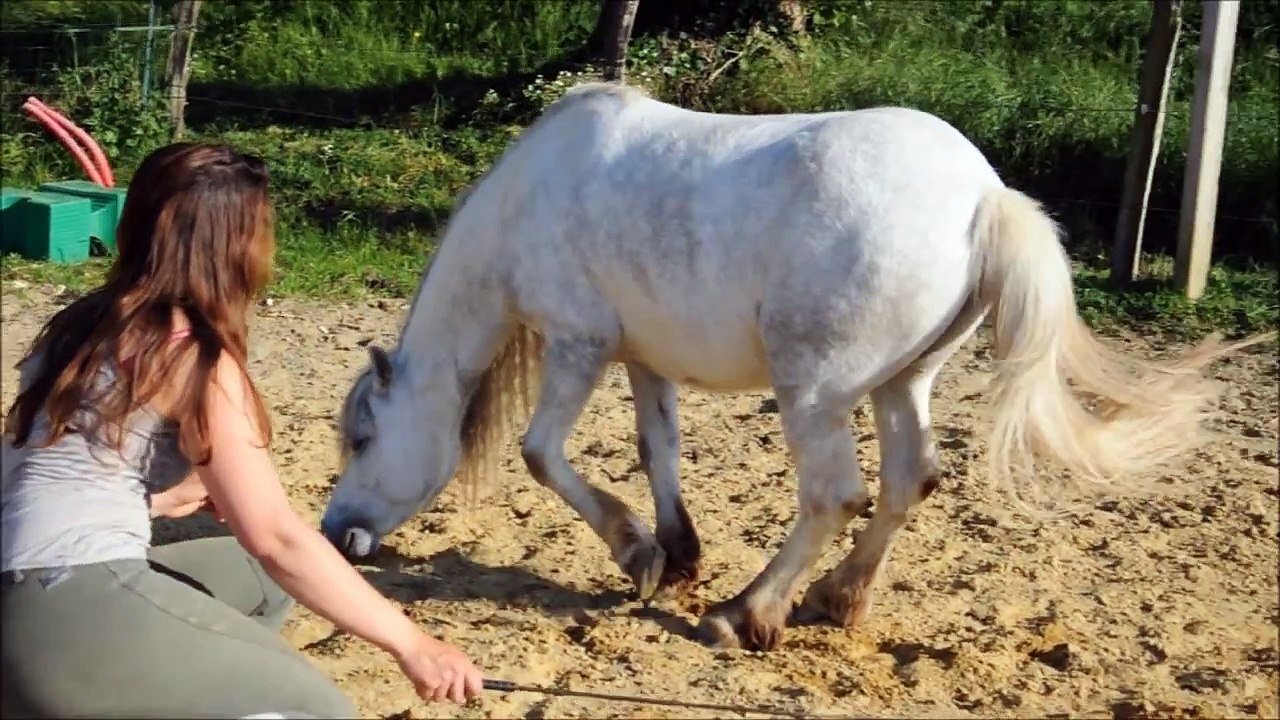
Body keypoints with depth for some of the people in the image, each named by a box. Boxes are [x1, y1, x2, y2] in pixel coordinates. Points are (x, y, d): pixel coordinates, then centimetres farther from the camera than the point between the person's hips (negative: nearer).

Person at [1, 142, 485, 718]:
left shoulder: (83, 324, 14)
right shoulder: (194, 356, -10)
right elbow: (275, 537, -13)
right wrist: (409, 643, -9)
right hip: (72, 613, -9)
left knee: (260, 581, 24)